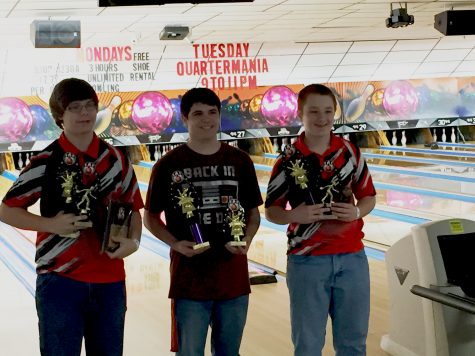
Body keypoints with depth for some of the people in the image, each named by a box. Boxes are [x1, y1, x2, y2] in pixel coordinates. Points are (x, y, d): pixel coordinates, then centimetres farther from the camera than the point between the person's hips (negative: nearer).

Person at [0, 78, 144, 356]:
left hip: (109, 280, 4)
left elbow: (133, 208, 13)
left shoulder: (116, 159, 5)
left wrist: (133, 241, -7)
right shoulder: (46, 162, -6)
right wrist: (52, 224, -16)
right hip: (59, 280, -3)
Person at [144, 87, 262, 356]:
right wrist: (175, 243, -13)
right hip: (189, 279, -3)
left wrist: (247, 239, -9)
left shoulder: (240, 161, 5)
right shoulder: (168, 166, -3)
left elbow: (253, 212, 11)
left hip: (233, 277, 3)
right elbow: (151, 218, 3)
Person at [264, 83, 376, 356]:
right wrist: (295, 215, -20)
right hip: (307, 261, -2)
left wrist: (357, 212, -11)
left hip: (351, 257, 2)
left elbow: (369, 197, 10)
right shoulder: (289, 160, -5)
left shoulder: (350, 152, 2)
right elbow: (272, 211, 1)